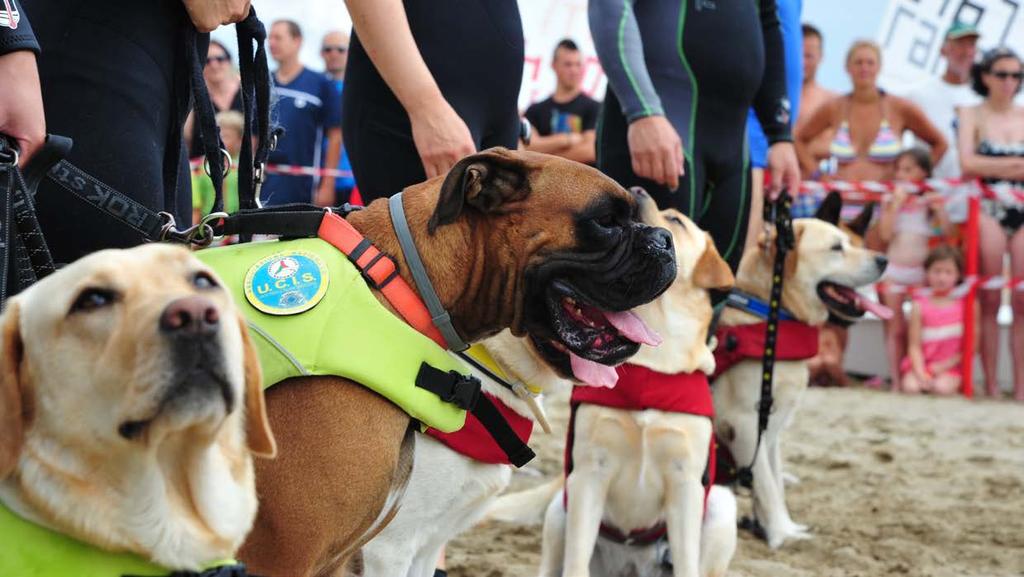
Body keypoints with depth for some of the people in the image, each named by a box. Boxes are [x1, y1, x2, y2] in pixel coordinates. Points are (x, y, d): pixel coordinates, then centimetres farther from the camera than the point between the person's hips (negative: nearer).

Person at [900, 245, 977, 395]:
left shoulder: (966, 304, -1)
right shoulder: (919, 306, 1)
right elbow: (914, 345, -1)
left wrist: (944, 366, -9)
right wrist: (921, 374, -16)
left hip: (950, 366, -1)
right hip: (922, 364, 1)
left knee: (943, 388, -31)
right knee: (910, 387, -27)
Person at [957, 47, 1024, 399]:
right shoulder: (972, 115, 6)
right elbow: (968, 163, -9)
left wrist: (994, 167, -9)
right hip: (988, 212, -2)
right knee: (990, 301, -2)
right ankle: (990, 383, 2)